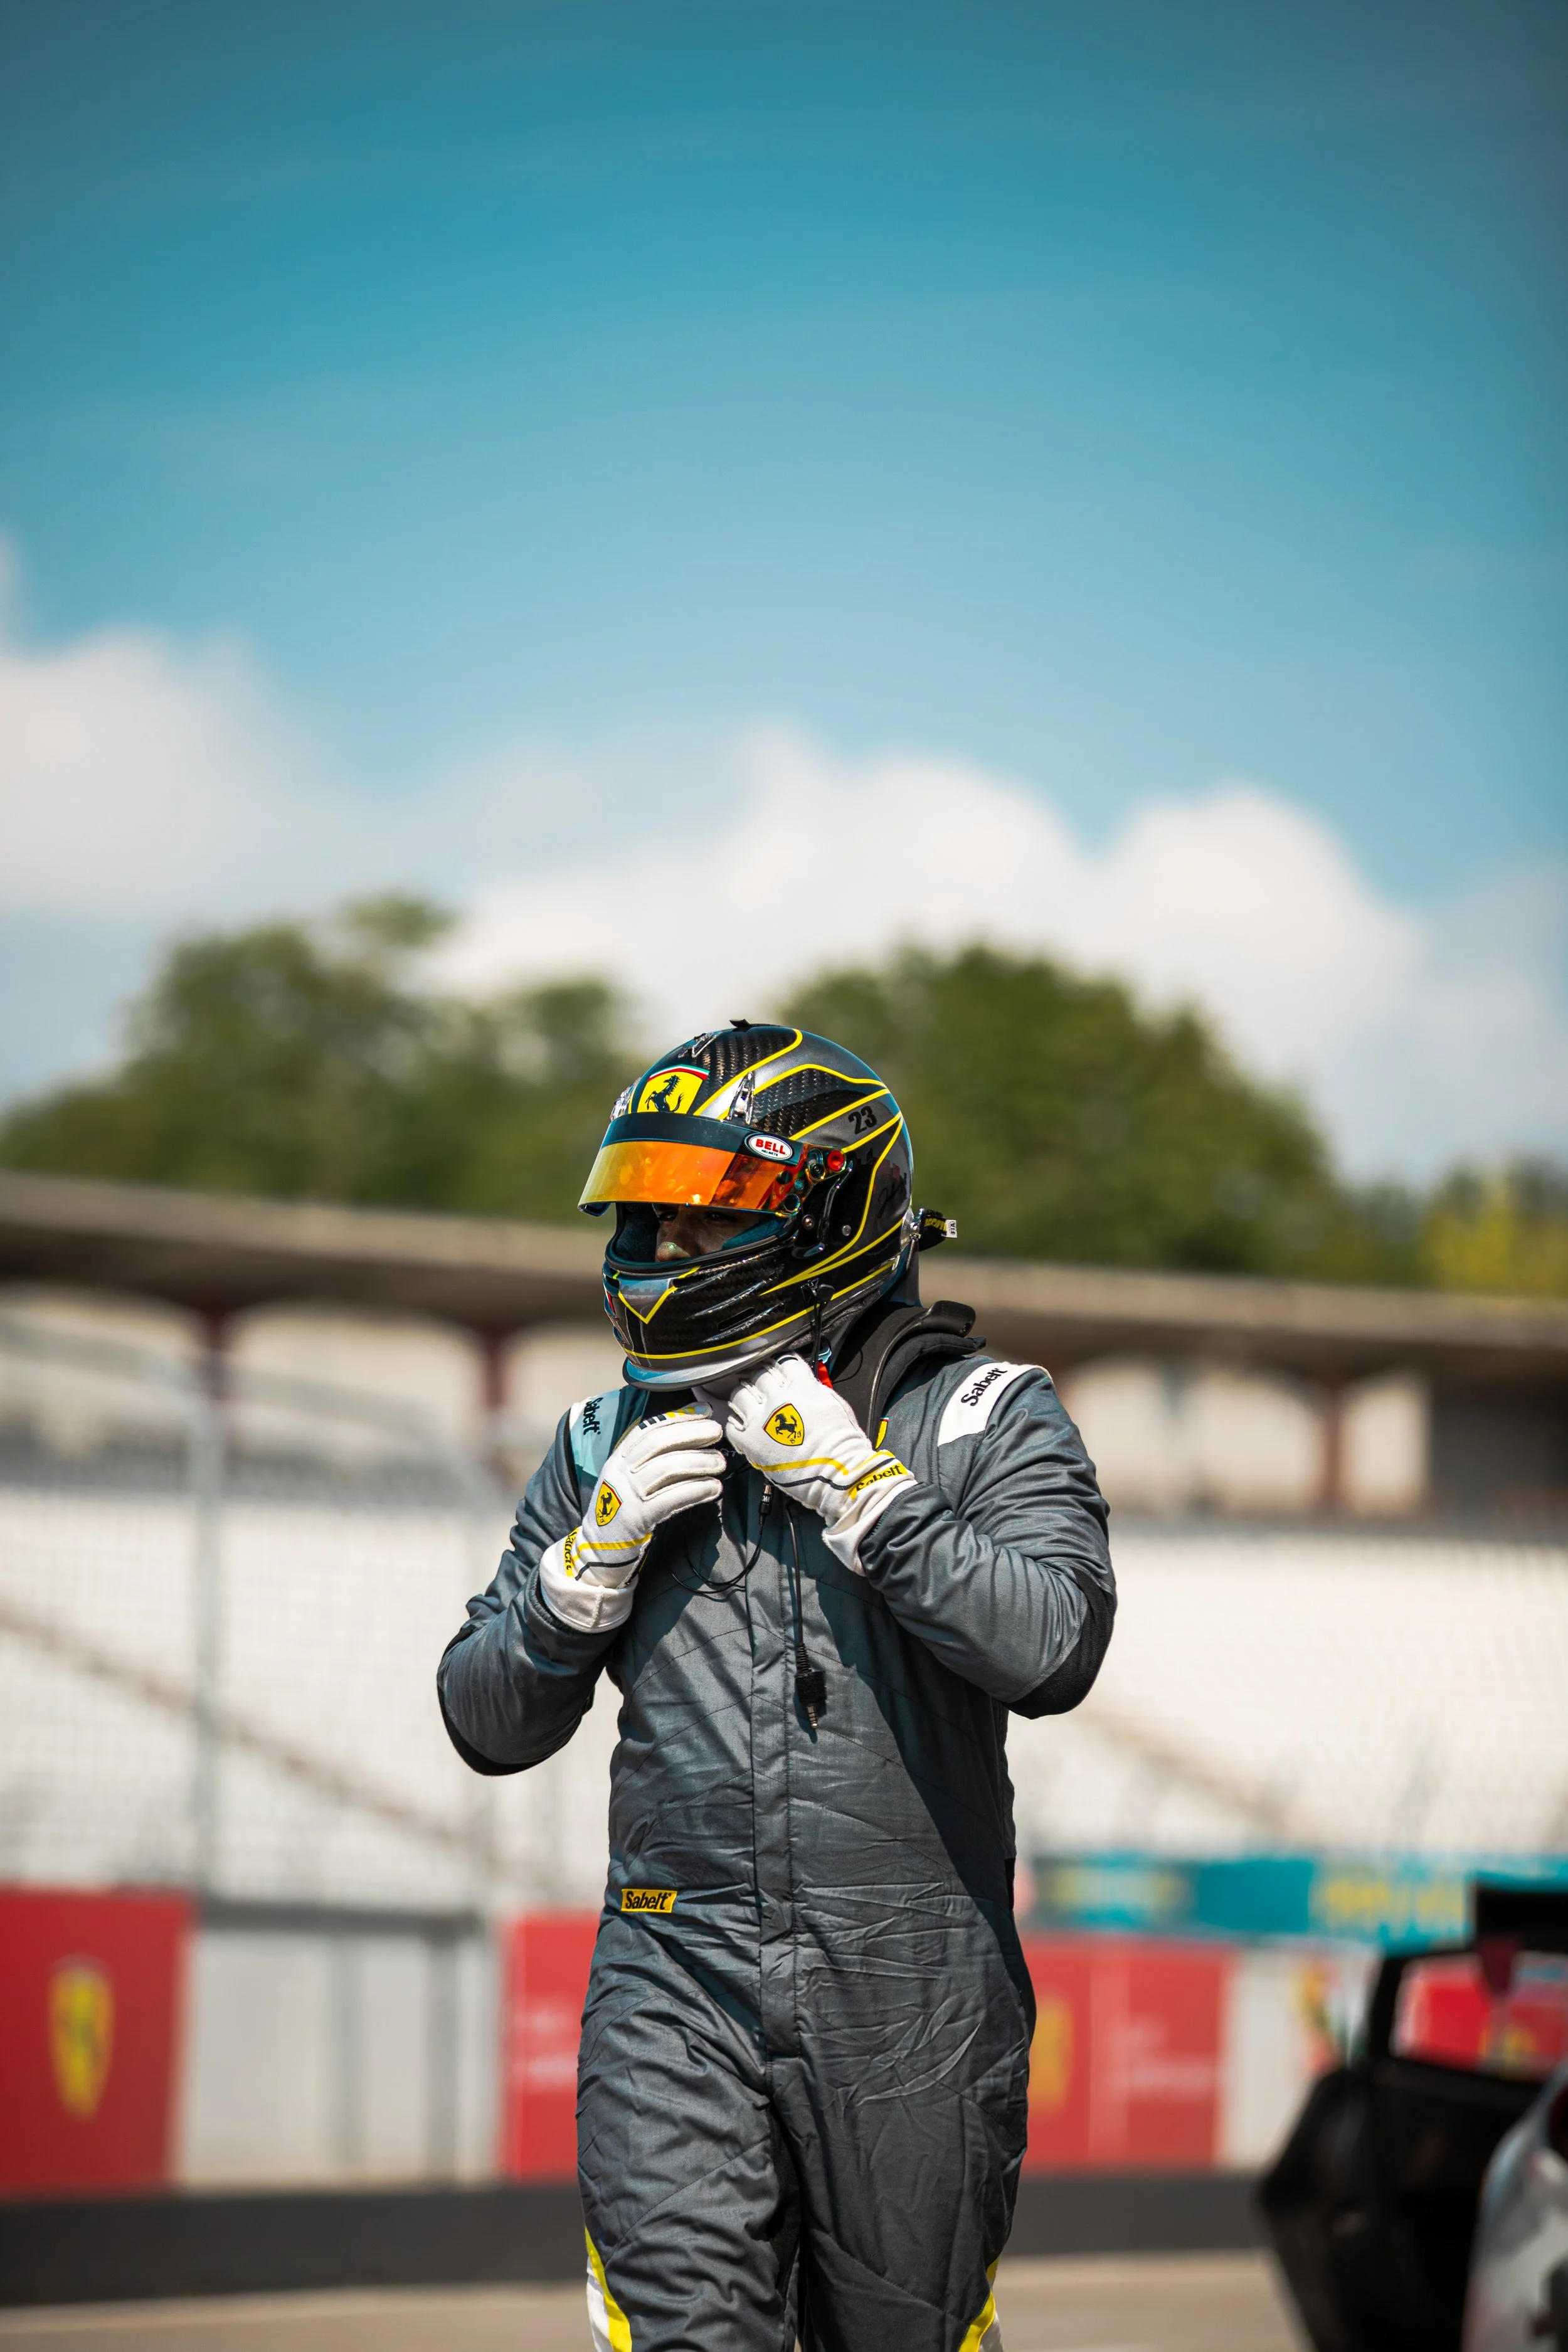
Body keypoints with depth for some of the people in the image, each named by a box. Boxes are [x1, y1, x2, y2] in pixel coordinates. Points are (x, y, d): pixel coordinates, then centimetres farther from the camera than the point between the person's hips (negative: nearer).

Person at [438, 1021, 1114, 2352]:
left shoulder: (982, 1420, 0)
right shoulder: (614, 1446, 11)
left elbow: (1053, 1649, -17)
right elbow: (491, 1723, 12)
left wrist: (857, 1487, -17)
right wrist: (599, 1553, -4)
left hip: (910, 2003, -2)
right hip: (680, 1999, 2)